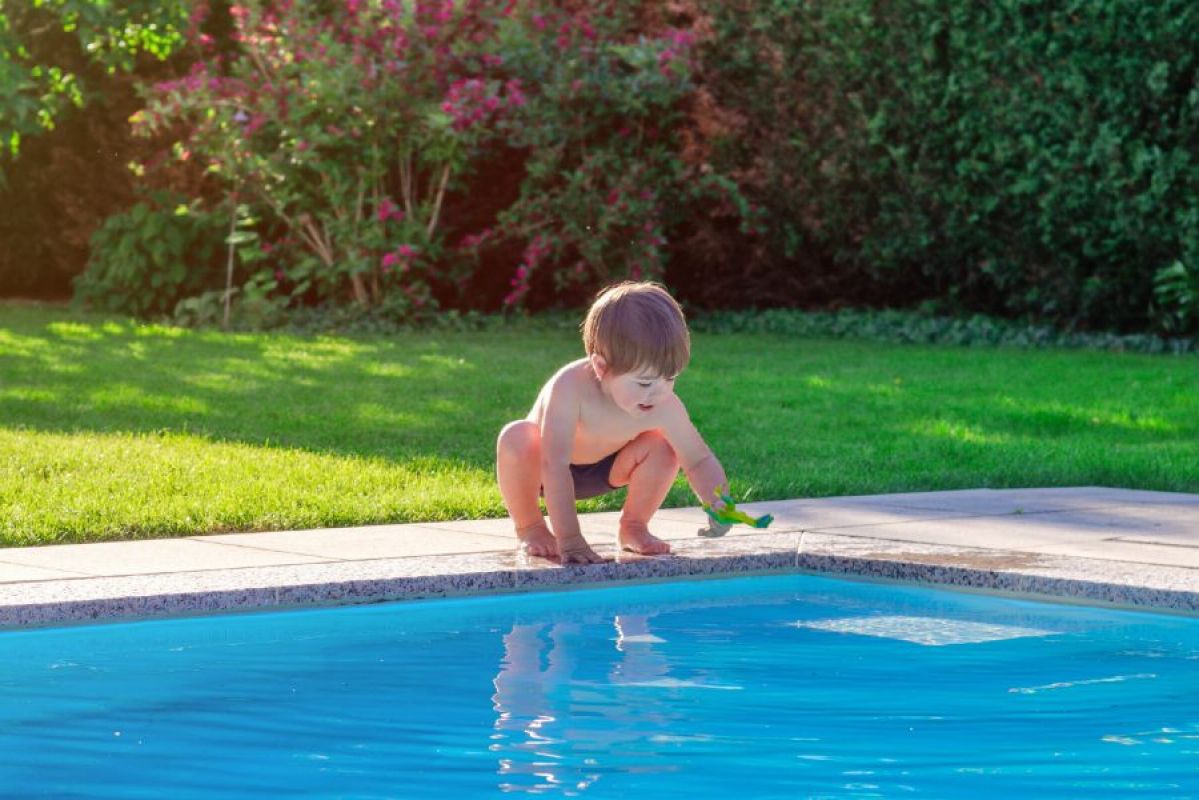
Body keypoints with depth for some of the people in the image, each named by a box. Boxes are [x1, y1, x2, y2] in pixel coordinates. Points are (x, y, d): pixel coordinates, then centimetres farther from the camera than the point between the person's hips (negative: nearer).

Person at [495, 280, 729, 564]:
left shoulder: (664, 407, -28)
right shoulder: (570, 388, -42)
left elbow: (699, 461, -18)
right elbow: (555, 466, -44)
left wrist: (718, 504, -40)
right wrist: (569, 540, -48)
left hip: (604, 469, 3)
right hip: (543, 469, -3)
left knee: (662, 447, -21)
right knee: (516, 438, -35)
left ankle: (632, 527, 5)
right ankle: (529, 528, -8)